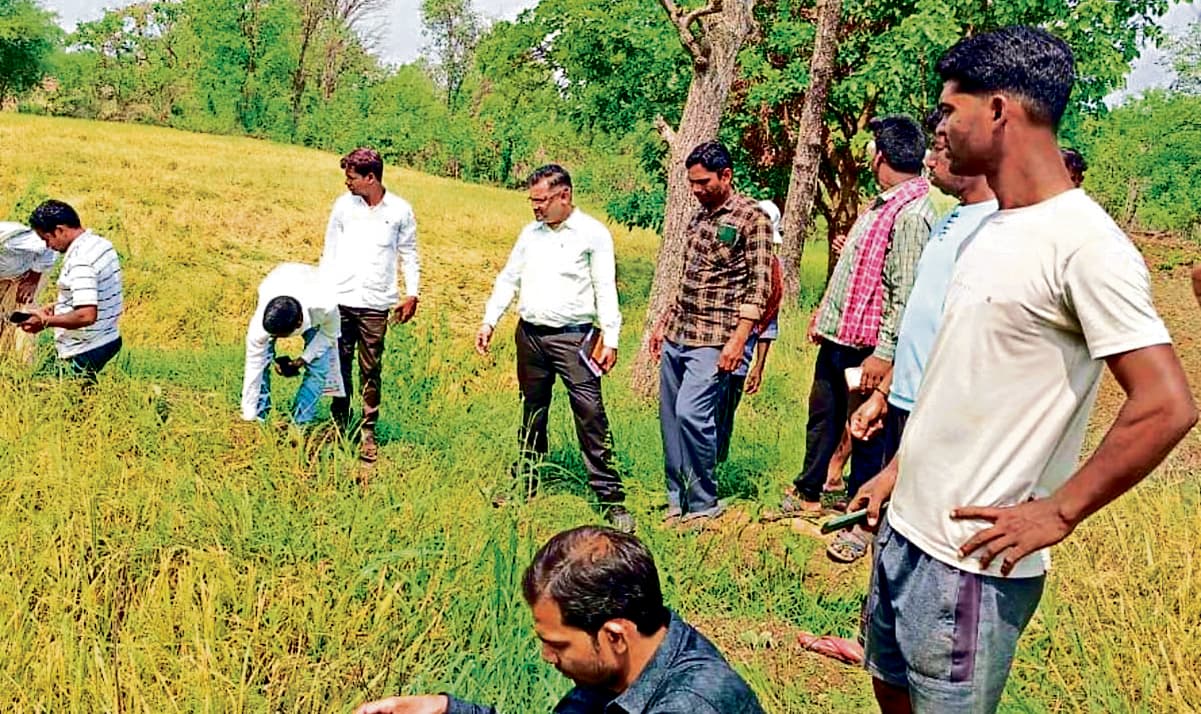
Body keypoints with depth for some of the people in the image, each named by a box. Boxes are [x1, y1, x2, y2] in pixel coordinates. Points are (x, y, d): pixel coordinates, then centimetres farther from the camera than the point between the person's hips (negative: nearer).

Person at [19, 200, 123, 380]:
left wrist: (46, 321, -16)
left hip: (84, 352, -9)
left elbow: (86, 316, -29)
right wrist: (57, 307, 13)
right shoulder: (101, 244, 7)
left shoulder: (80, 261, -22)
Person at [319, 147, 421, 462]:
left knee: (371, 371, 2)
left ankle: (368, 432, 10)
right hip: (340, 300, 2)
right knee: (339, 367, 6)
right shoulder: (343, 205, 5)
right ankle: (339, 427, 18)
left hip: (375, 303, -2)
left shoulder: (400, 211, 0)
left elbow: (409, 255, 8)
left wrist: (412, 294, 0)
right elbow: (330, 251, 11)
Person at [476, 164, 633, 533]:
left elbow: (606, 289, -7)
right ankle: (524, 484, 28)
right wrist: (489, 322, 9)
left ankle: (610, 497, -7)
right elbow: (508, 279, 17)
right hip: (529, 334, 6)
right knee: (532, 414, 16)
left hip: (573, 336, -6)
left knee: (590, 415, -11)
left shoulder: (593, 234, -4)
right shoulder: (531, 232, 12)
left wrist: (610, 339, -14)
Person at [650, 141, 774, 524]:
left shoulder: (752, 219, -7)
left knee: (691, 413, -17)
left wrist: (739, 338, -18)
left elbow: (759, 285, -11)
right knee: (670, 416, 8)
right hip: (677, 334, 8)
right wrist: (664, 323, 20)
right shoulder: (698, 217, 16)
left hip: (713, 338, -8)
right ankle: (678, 498, 20)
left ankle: (704, 504, -1)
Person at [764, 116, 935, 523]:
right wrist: (824, 312, 25)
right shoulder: (881, 204, 13)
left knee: (865, 433, 3)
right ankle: (806, 496, 37)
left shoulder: (912, 213, -18)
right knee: (822, 419, 21)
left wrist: (884, 353, -26)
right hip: (835, 337, 10)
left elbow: (906, 295, -24)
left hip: (865, 347, -10)